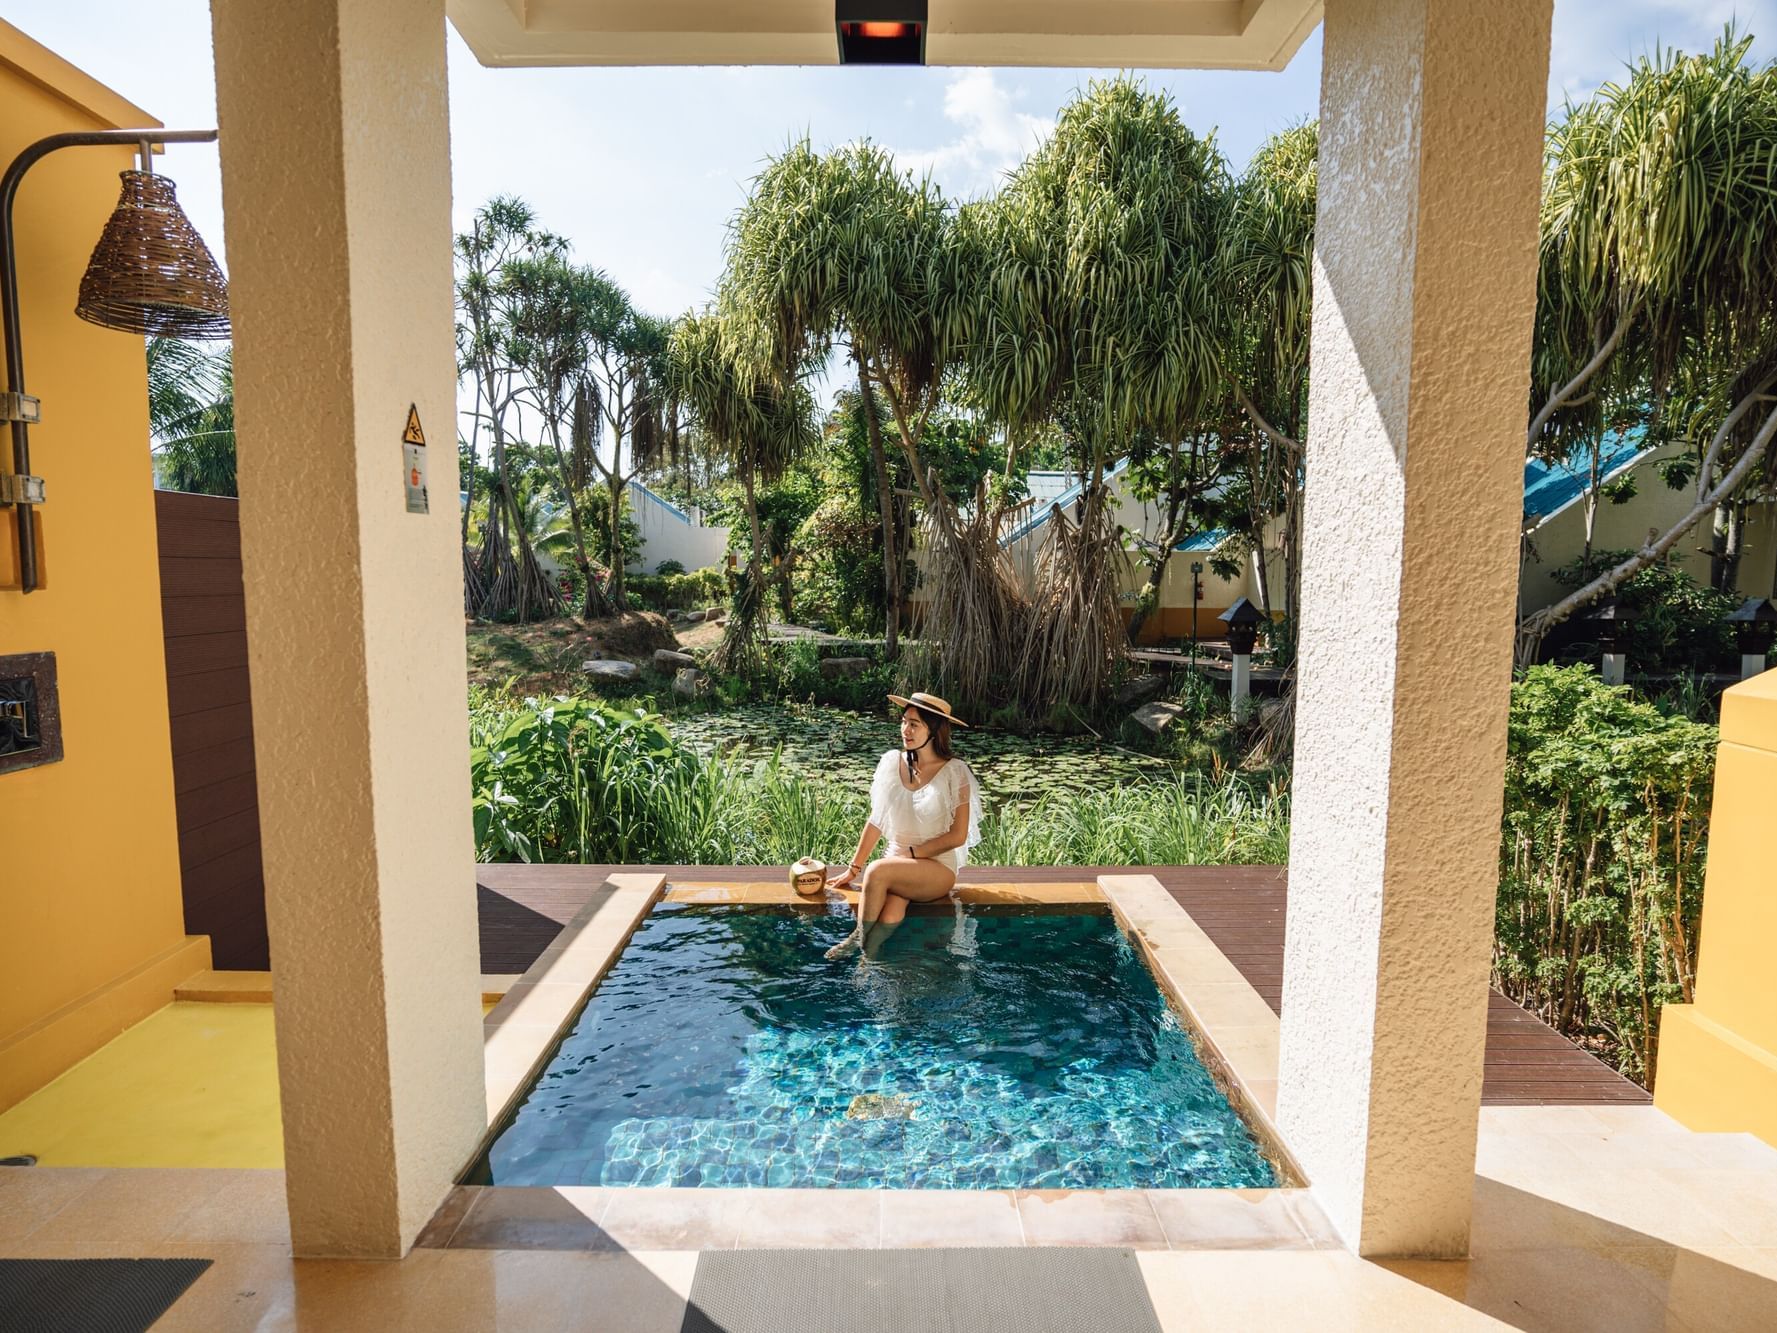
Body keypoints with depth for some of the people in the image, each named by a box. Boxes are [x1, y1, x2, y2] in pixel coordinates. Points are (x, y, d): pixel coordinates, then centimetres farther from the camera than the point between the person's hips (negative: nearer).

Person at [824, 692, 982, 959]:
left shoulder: (954, 772, -8)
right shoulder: (892, 763, 3)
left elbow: (958, 836, -8)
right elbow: (876, 821, 9)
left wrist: (912, 853, -12)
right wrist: (853, 869, 8)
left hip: (938, 868, -3)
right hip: (897, 863, 3)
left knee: (878, 871, -30)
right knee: (890, 915, -31)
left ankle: (859, 939, -10)